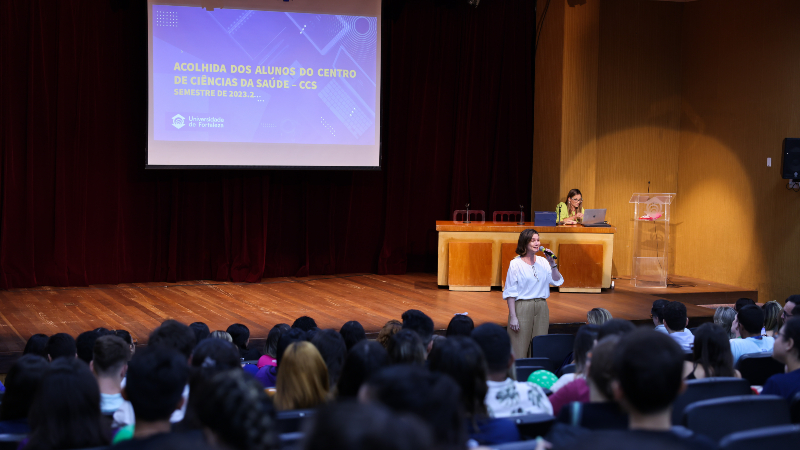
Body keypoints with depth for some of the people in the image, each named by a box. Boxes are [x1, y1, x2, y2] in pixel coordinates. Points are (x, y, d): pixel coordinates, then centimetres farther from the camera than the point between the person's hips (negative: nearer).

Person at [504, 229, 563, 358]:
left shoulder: (543, 262, 9)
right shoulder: (516, 264, -4)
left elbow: (557, 281, 6)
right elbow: (510, 293, -6)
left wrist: (552, 263, -5)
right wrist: (513, 316, -12)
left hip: (541, 307, 5)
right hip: (522, 307, -5)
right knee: (520, 348, -5)